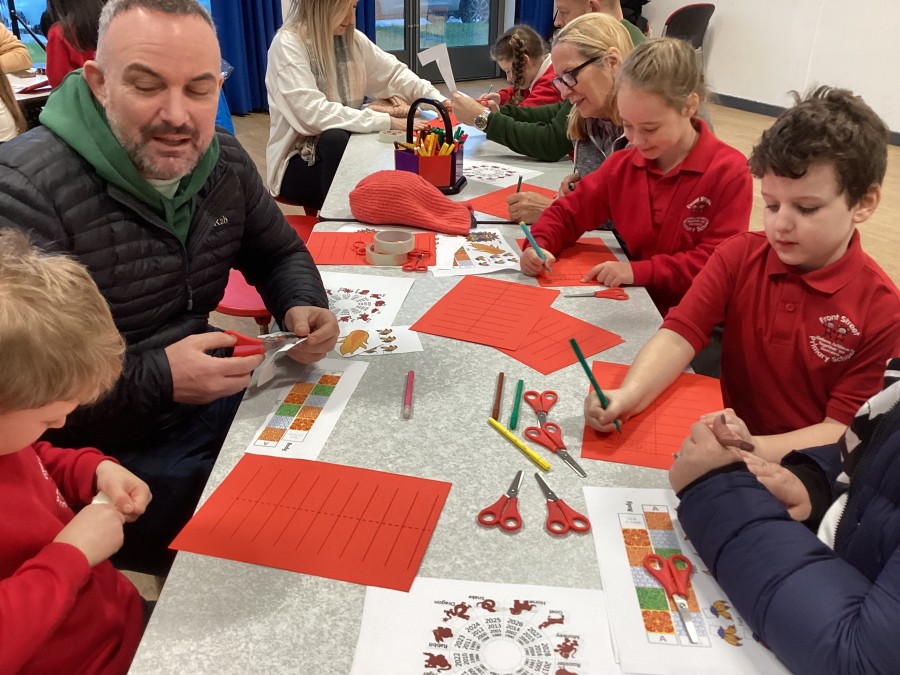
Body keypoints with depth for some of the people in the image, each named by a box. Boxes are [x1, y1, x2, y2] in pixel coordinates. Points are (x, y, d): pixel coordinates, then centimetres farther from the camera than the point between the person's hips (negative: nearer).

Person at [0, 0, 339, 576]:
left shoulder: (225, 162, -2)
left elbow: (280, 253, 13)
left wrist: (300, 307, -9)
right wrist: (156, 380, -30)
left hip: (212, 400, 7)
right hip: (102, 454, -6)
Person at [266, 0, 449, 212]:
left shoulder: (351, 39, 4)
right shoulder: (288, 45, -16)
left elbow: (394, 73, 11)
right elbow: (314, 112, -26)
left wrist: (437, 101, -7)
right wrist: (385, 121, -30)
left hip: (344, 144, 5)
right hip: (299, 159, -5)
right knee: (336, 138, -35)